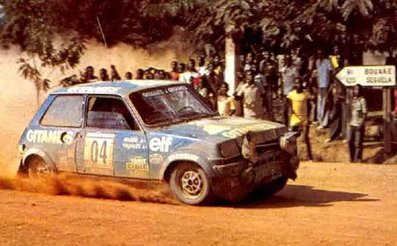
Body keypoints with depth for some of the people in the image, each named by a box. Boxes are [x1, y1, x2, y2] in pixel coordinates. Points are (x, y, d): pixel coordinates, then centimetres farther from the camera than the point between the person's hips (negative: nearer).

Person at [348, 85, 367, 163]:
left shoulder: (362, 100, -7)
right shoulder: (353, 99, 12)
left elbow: (364, 113, -10)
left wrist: (361, 124, -18)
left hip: (359, 125, -7)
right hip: (352, 124, 7)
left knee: (358, 143, -4)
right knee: (350, 141, 8)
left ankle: (358, 158, 4)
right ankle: (352, 157, 20)